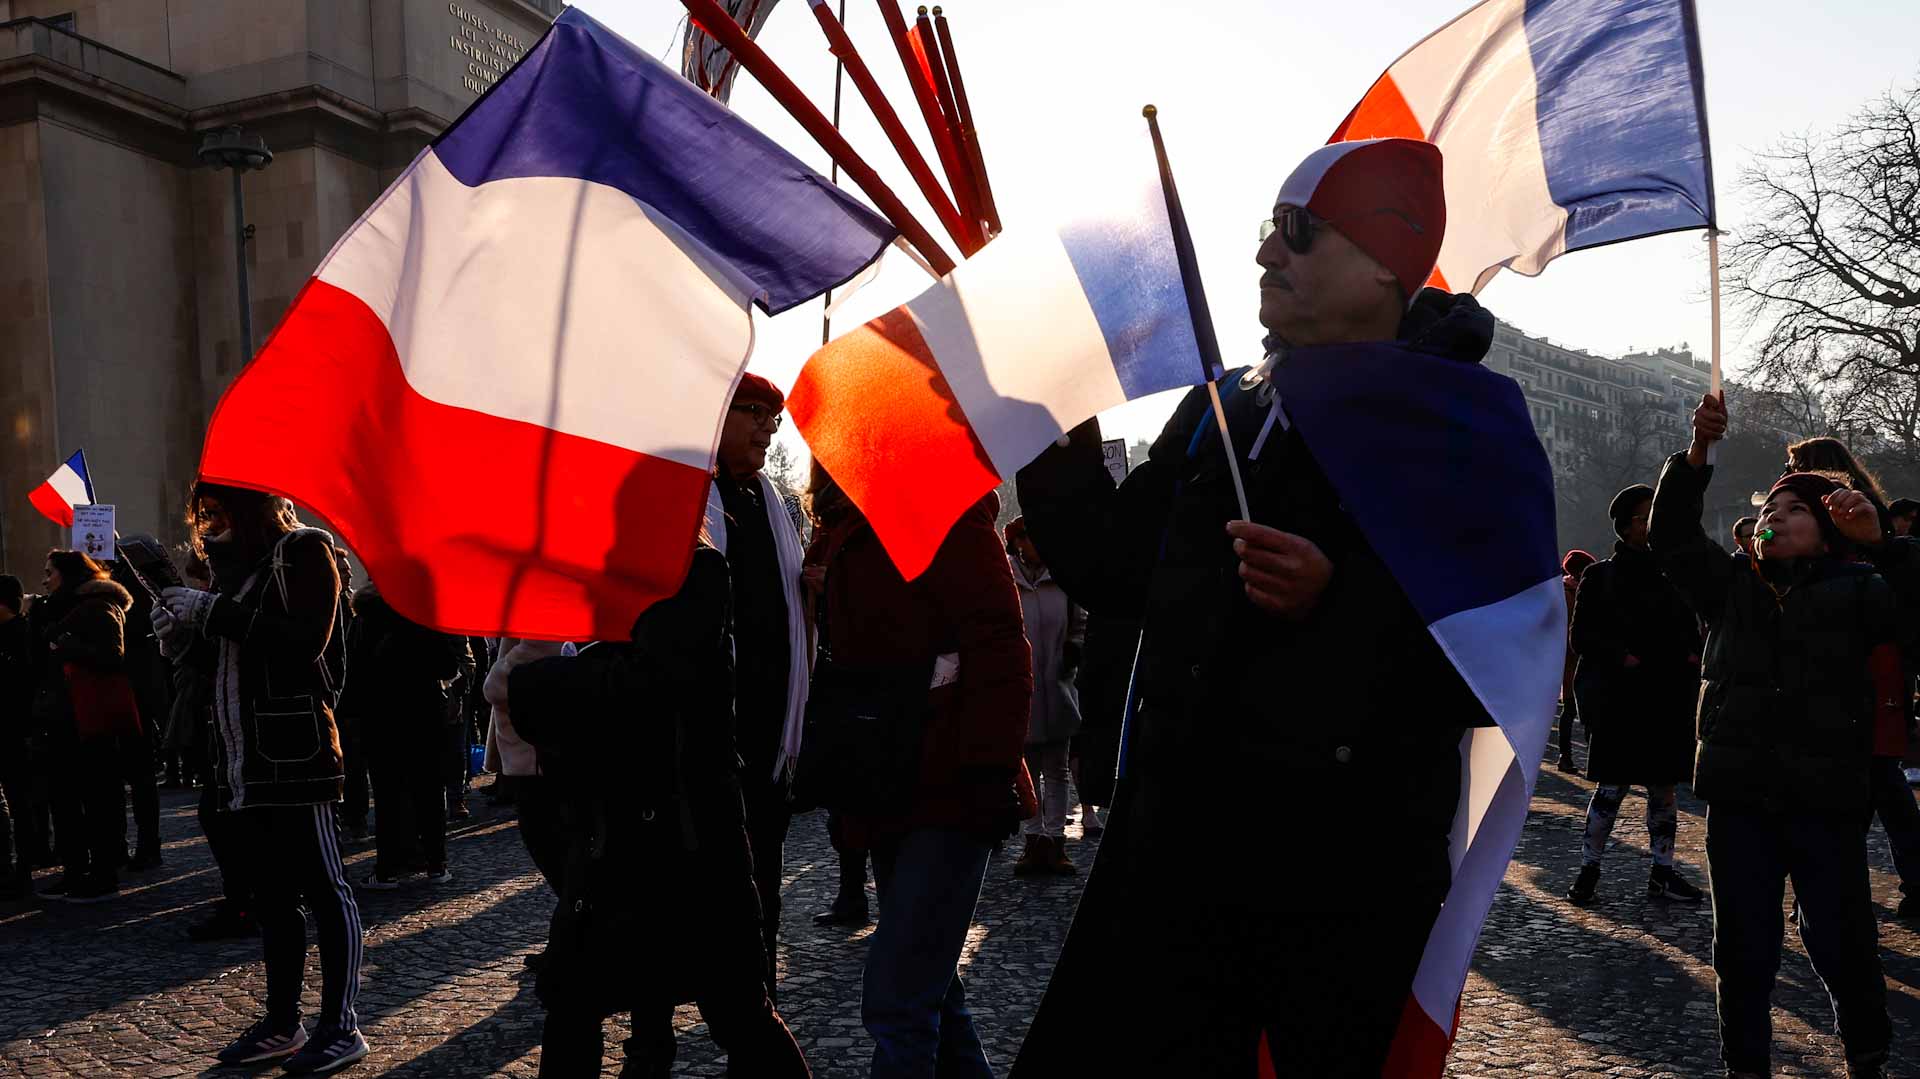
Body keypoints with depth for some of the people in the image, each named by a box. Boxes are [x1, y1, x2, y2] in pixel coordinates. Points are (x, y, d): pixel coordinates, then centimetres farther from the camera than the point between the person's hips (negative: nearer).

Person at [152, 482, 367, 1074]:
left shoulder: (304, 550, -5)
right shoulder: (237, 563, 17)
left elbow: (306, 640, -19)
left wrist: (213, 610, -15)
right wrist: (185, 632, 3)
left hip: (295, 753, -8)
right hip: (244, 759, 8)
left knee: (323, 889, -3)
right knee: (271, 894, 13)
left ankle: (341, 1027, 2)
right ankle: (282, 1024, 21)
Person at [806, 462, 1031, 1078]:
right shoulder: (837, 534, 14)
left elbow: (998, 647, -17)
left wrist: (991, 770, -24)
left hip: (950, 794, -9)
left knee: (896, 999, -11)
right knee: (926, 988, 17)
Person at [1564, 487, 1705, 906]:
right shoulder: (1601, 576, 4)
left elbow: (1692, 632, 17)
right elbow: (1581, 635, 1)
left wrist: (1691, 657, -4)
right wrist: (1620, 657, -15)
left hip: (1669, 700, 3)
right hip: (1619, 700, -3)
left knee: (1665, 788, 7)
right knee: (1612, 788, -4)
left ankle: (1663, 872, 17)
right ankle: (1589, 868, 8)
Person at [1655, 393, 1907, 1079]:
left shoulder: (1854, 586, 5)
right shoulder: (1732, 582, 13)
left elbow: (1911, 617, -13)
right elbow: (1671, 535, 3)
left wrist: (1880, 542, -24)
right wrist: (1698, 453, -9)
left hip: (1826, 800, -2)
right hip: (1739, 797, 2)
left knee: (1841, 944, 4)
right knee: (1743, 947, 9)